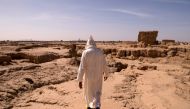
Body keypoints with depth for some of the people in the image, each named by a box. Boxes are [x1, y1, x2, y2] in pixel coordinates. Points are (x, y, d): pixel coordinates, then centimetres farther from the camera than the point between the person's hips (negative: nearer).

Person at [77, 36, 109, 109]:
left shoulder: (85, 52, -15)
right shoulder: (100, 52, -4)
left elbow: (82, 67, -18)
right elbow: (104, 65, 4)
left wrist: (80, 80, -13)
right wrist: (106, 74, 20)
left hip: (89, 77, -2)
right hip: (98, 76, 2)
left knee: (89, 91, 21)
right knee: (97, 93, 19)